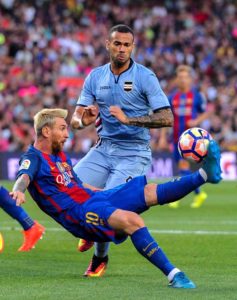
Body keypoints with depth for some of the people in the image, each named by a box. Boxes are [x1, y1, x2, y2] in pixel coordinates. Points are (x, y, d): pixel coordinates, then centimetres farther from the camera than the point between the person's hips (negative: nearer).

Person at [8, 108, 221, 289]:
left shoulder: (60, 156, 24)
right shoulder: (33, 158, -6)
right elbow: (24, 177, -28)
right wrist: (19, 190, -51)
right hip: (78, 213, -9)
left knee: (150, 192, -4)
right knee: (132, 220, -32)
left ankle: (205, 174, -6)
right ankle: (173, 275, -37)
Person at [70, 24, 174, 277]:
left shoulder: (145, 77, -7)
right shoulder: (95, 77, 6)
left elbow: (166, 118, -14)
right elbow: (75, 120, 5)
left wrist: (128, 119, -24)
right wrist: (84, 119, -20)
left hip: (134, 154, -4)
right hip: (103, 149, 4)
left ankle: (100, 257, 8)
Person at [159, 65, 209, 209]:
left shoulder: (197, 95, 2)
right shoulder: (172, 97, 10)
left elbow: (205, 113, 8)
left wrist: (196, 121, -12)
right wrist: (163, 137, 5)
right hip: (177, 136, 4)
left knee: (183, 164, -16)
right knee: (183, 167, 7)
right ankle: (198, 194, 22)